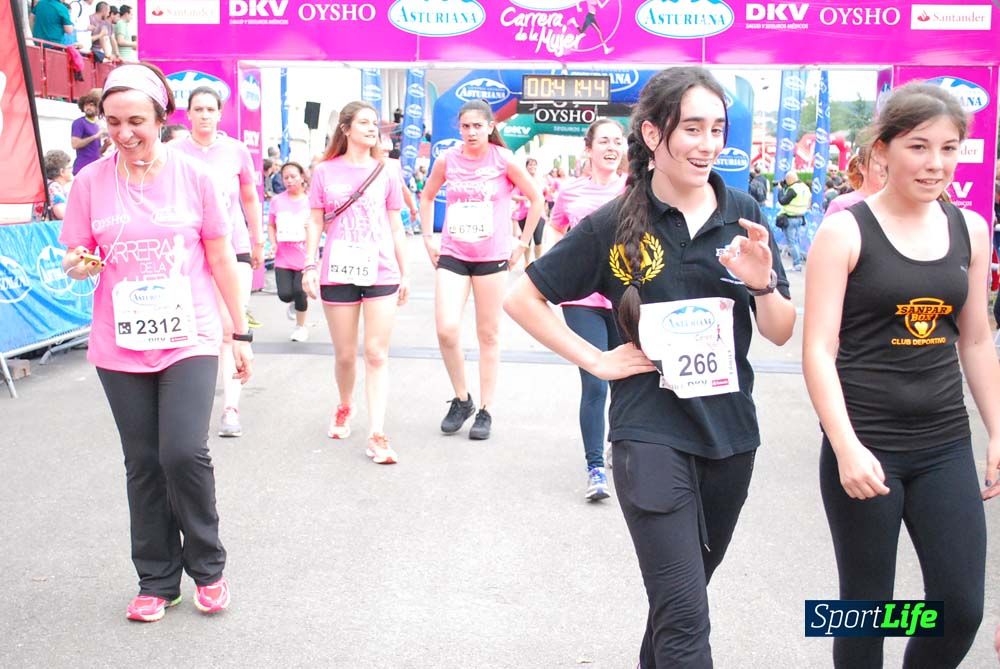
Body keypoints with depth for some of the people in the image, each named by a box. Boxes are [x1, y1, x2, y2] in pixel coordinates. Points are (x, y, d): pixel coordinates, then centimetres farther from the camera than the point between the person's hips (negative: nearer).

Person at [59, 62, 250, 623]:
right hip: (121, 346, 2)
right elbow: (77, 261, 8)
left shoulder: (193, 176, -2)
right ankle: (157, 581, 24)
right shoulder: (91, 182, 1)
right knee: (144, 463, 9)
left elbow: (222, 260, 3)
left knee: (184, 453, -13)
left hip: (190, 340, -2)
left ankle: (208, 566, 11)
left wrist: (241, 333, 4)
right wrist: (81, 266, -17)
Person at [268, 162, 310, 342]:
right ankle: (294, 303, 32)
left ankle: (300, 326, 21)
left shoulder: (310, 200, -2)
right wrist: (273, 243, -1)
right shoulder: (277, 200, 4)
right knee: (285, 294, -8)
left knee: (299, 292, -6)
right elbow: (271, 225, 15)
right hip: (283, 257, 2)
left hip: (304, 255, -2)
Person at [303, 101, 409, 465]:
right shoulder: (325, 171, 5)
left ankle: (377, 434, -3)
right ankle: (344, 408, 36)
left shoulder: (387, 171, 7)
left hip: (381, 273, 0)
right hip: (338, 273, 0)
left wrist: (404, 272, 10)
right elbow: (316, 223, 7)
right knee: (345, 354, 9)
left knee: (377, 354, -4)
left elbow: (395, 226, 10)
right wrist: (309, 266, -2)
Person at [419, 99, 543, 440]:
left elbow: (537, 199, 2)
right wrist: (428, 238, 9)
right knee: (446, 330, -12)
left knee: (488, 335, 7)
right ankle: (462, 400, 11)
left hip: (492, 257, -1)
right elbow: (426, 197, 17)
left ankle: (485, 411, 18)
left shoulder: (504, 160, -6)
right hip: (452, 255, 2)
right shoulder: (447, 160, 1)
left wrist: (522, 244, 0)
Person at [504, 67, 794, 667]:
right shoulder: (614, 225, -7)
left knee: (685, 589, 21)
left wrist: (762, 283, -17)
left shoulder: (743, 216, 1)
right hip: (651, 432, -4)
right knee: (686, 618, -7)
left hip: (730, 429, 4)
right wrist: (596, 360, -7)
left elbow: (781, 334, 3)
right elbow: (522, 299, -1)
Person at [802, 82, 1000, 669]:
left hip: (945, 444, 4)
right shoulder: (845, 231, -8)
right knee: (867, 609, 8)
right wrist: (846, 448, -20)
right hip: (865, 446, -4)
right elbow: (819, 349, -12)